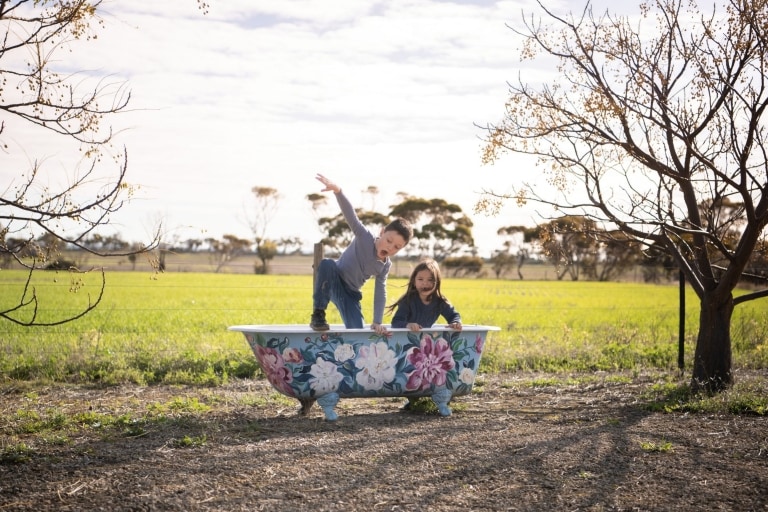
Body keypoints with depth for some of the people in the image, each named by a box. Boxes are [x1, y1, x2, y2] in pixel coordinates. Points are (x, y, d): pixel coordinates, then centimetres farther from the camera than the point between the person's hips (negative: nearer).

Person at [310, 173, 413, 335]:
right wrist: (337, 191, -50)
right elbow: (350, 215, -32)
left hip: (350, 293, 5)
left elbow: (380, 293, 1)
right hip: (332, 282, -5)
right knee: (327, 264, -40)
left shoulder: (385, 265, -2)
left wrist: (377, 322, -8)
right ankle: (318, 315, -27)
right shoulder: (366, 237, -17)